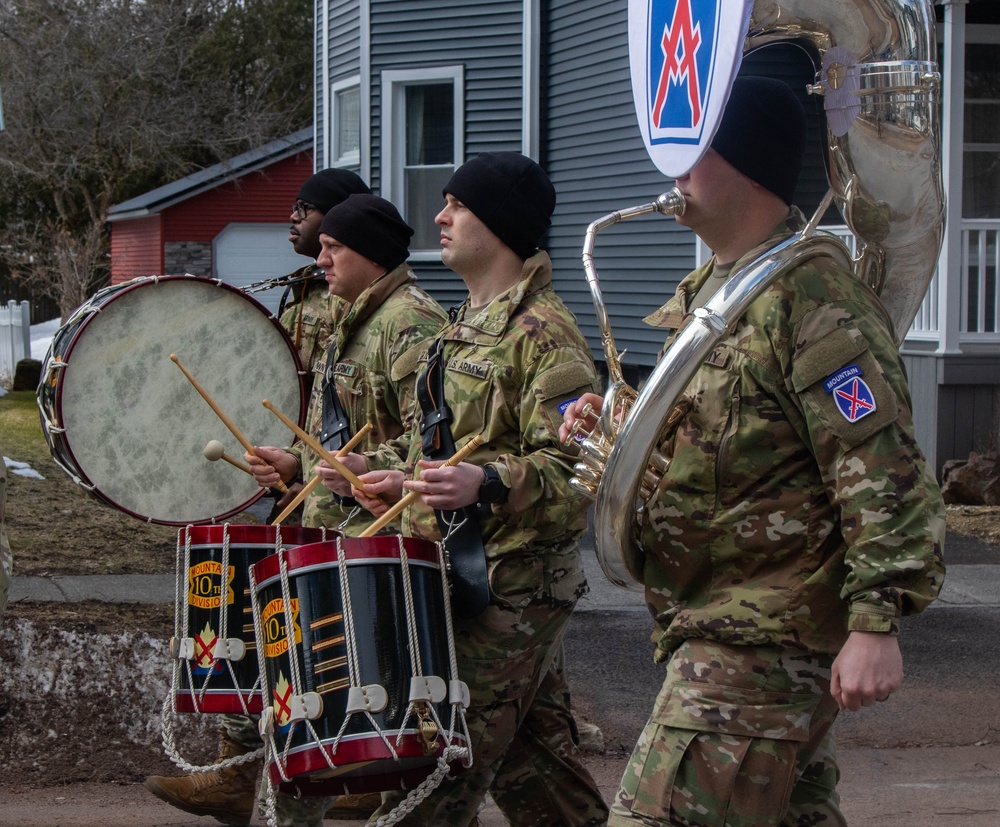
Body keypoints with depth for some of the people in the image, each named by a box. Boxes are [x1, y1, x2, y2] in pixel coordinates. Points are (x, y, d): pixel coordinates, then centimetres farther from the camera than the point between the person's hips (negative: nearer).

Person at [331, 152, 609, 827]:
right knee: (530, 757, 15)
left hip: (511, 585, -10)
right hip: (464, 572, 10)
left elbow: (574, 465, -24)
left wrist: (486, 485, -38)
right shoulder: (470, 324, 18)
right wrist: (381, 468, 16)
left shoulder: (544, 333, -14)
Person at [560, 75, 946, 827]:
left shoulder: (814, 299, -17)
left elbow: (883, 472, -22)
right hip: (710, 619, 10)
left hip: (764, 641, -10)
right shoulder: (705, 290, 15)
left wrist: (877, 622, -27)